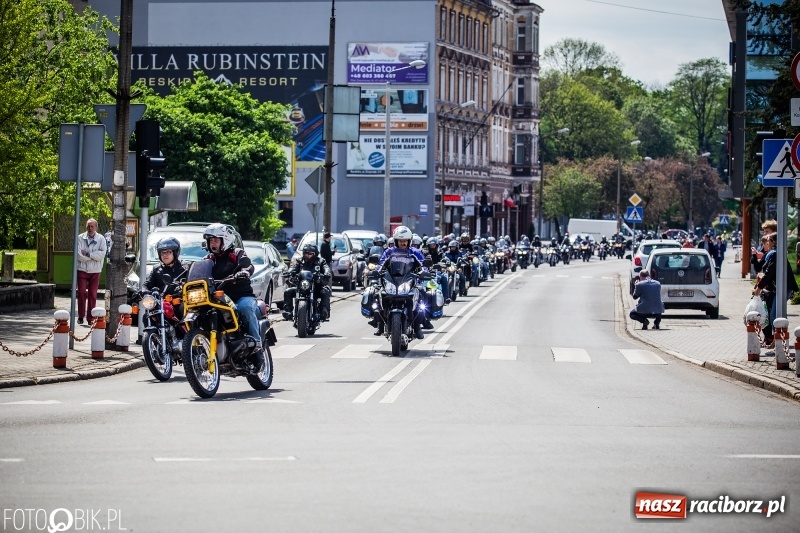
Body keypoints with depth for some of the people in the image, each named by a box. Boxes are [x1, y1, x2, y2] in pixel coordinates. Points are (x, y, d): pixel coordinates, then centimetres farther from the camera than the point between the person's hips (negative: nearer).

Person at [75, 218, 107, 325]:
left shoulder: (101, 239, 3)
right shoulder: (80, 238, -1)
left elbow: (102, 254, -11)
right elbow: (79, 254, -12)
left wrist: (88, 254, -15)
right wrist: (94, 256, -10)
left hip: (95, 271, 1)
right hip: (82, 269, -1)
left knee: (92, 294, 2)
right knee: (82, 292, -6)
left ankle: (90, 318, 6)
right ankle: (81, 316, 3)